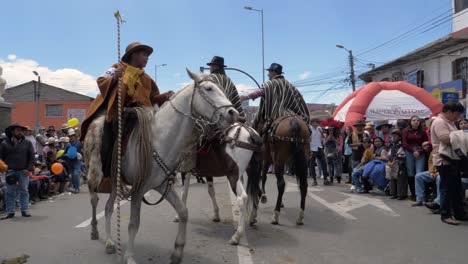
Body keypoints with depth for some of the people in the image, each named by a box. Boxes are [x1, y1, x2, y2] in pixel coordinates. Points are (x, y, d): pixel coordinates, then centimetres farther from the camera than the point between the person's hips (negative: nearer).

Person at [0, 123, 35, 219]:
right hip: (10, 171, 0)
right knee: (10, 192, 3)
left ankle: (25, 210, 10)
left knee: (24, 191, 3)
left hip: (23, 171, 0)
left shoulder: (27, 143, 6)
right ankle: (10, 211, 10)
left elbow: (31, 157, 3)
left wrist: (29, 169, -7)